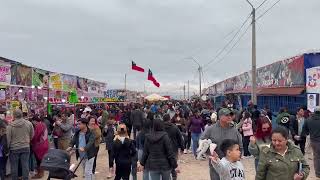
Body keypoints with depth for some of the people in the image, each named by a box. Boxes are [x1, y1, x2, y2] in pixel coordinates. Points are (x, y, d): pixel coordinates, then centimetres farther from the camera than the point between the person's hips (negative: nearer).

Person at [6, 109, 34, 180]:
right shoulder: (29, 123, -4)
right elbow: (32, 135, 7)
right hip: (26, 147, 2)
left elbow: (8, 139, -8)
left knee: (14, 166, 12)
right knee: (25, 165, 9)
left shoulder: (10, 126, -12)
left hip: (14, 148, -2)